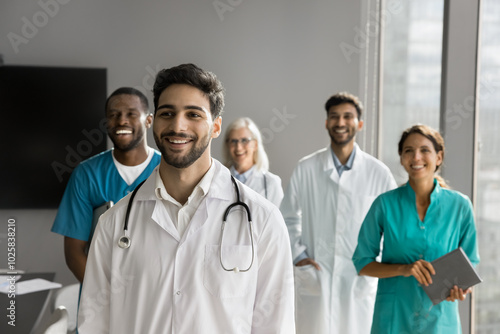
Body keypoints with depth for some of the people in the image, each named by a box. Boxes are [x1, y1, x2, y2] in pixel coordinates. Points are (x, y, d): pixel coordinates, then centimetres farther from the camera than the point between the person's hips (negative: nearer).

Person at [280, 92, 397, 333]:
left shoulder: (378, 173, 1)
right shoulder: (306, 169, 2)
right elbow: (288, 218, 11)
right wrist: (298, 254, -1)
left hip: (360, 282, 0)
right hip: (314, 279, 0)